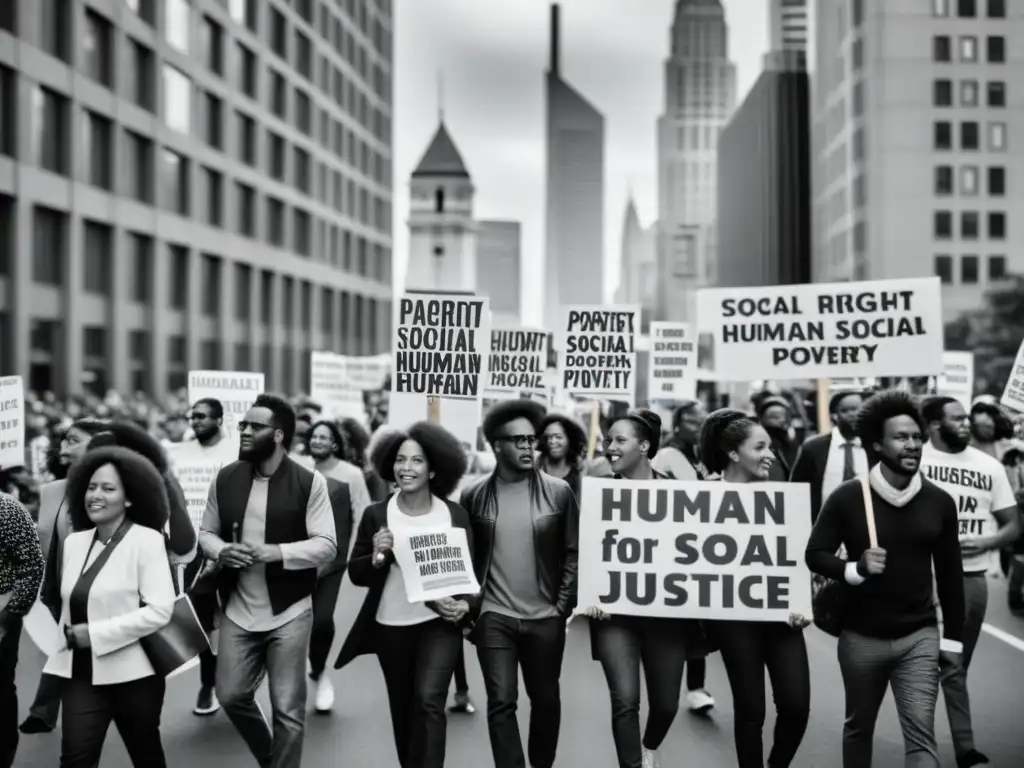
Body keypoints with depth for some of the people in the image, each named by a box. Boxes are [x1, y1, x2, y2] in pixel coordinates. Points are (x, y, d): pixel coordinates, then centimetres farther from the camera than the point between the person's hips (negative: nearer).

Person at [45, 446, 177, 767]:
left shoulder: (146, 539, -11)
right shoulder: (74, 542, 6)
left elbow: (159, 610, -18)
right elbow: (68, 605, 15)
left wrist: (95, 634, -17)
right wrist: (66, 637, -3)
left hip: (133, 672, -4)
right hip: (82, 673, 4)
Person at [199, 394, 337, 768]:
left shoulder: (310, 482, -10)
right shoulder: (225, 478, 2)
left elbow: (326, 545, -11)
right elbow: (206, 532, 11)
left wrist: (274, 551, -23)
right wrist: (221, 551, -11)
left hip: (289, 613, -4)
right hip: (238, 611, 4)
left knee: (288, 709, 3)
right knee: (231, 696, 11)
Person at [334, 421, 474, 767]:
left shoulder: (456, 514, -3)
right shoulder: (376, 515, -4)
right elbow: (356, 574, 0)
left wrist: (464, 604, -14)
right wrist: (376, 557, -21)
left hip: (440, 623, -1)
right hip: (390, 627, 2)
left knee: (429, 701, -18)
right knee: (403, 710, 15)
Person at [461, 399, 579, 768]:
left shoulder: (558, 492, -3)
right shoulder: (474, 495, -1)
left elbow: (574, 551, 0)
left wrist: (563, 605, -5)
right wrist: (470, 607, 1)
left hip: (545, 618, 1)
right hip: (494, 618, -1)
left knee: (545, 700, 14)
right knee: (501, 702, -4)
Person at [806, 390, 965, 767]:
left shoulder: (940, 502, -1)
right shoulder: (846, 498, -8)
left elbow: (950, 574, 6)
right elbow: (815, 554, -4)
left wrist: (952, 636, 7)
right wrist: (856, 569, -23)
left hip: (920, 637, 1)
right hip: (861, 637, 0)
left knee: (921, 731, -7)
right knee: (859, 727, 16)